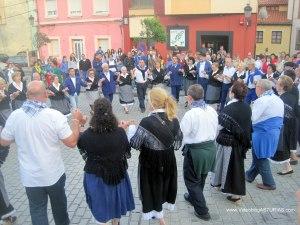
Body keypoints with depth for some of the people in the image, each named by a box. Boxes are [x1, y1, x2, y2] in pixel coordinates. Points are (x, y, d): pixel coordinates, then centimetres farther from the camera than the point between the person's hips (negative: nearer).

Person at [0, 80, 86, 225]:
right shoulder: (55, 116, -19)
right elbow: (72, 142, -15)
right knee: (59, 205, 23)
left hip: (31, 177, 1)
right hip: (54, 174, -1)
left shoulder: (14, 116, -11)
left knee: (37, 211, 17)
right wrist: (76, 120, -2)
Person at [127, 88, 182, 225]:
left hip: (151, 162, -4)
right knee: (165, 181, 28)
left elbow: (134, 143, -19)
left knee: (153, 185, 18)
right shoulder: (174, 120, -9)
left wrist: (131, 128, -2)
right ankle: (166, 201, 52)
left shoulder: (147, 122, -27)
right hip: (168, 160, 5)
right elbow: (178, 142, 1)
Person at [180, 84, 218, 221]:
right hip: (211, 148, 7)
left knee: (192, 180, 12)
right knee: (201, 177, 25)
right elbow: (216, 131, 8)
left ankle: (202, 211, 16)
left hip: (195, 151, -7)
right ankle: (193, 198, 47)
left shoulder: (190, 114, -22)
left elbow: (182, 134, -14)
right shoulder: (212, 111, -2)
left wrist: (182, 148, 4)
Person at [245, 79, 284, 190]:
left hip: (263, 133, -9)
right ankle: (250, 175, 34)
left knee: (261, 157, 5)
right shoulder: (278, 99, 10)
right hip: (275, 131, 9)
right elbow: (279, 117, 17)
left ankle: (269, 183, 14)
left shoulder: (262, 101, -19)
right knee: (257, 155, 20)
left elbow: (252, 118, -21)